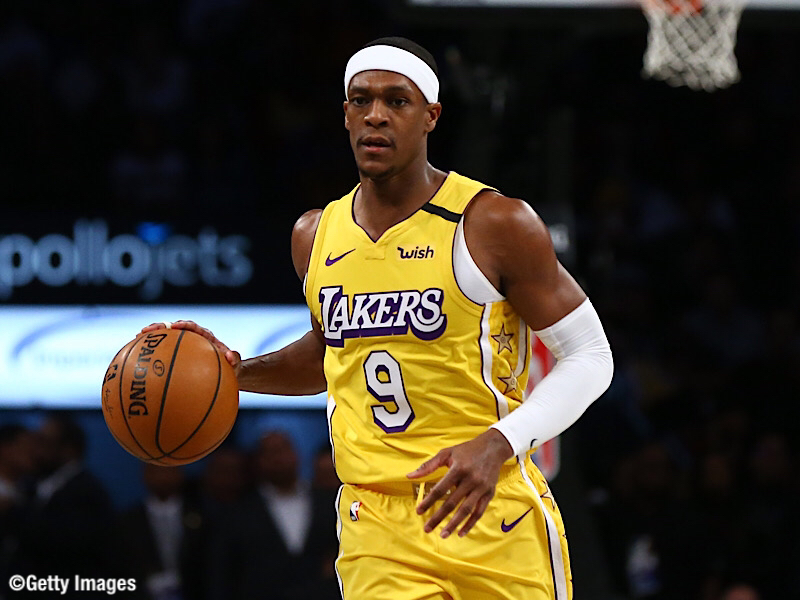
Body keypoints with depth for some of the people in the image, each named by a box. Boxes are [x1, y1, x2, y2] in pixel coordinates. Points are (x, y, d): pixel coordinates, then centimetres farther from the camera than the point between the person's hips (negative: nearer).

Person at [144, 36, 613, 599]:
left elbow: (590, 356, -4)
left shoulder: (496, 224, -7)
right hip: (378, 531, 3)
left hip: (494, 523, -3)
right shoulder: (316, 236, 10)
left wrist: (499, 445, -18)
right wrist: (237, 371, 10)